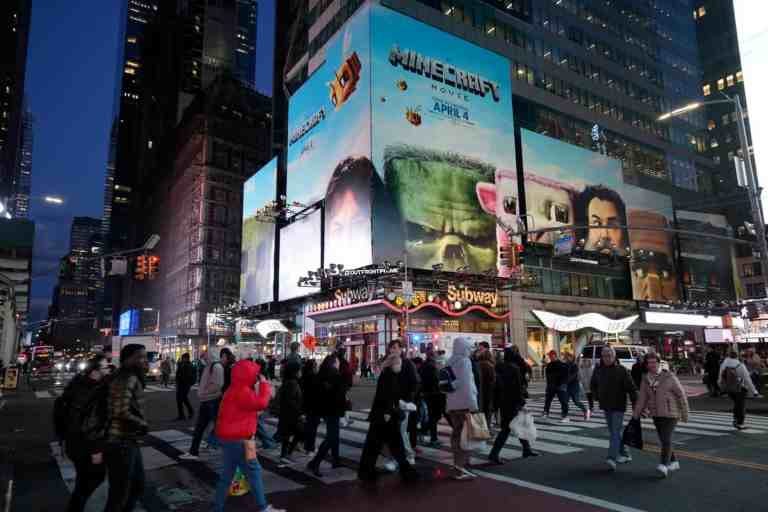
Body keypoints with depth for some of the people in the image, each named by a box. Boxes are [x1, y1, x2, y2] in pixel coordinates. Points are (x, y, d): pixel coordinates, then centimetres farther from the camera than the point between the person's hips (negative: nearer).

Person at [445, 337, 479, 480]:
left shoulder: (451, 362, 11)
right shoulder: (464, 361, -11)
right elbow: (467, 384, -19)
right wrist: (473, 405, -17)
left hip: (452, 404, 8)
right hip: (464, 404, -8)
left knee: (457, 434, 15)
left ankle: (458, 465, 23)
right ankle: (461, 469, -3)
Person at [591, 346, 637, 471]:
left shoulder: (621, 370, -9)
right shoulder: (598, 370, 4)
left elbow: (631, 388, -10)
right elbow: (593, 385, 20)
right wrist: (598, 397, 10)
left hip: (618, 406, -6)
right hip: (605, 406, 6)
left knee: (616, 432, -10)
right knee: (614, 432, 14)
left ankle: (612, 458, -16)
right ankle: (625, 455, 30)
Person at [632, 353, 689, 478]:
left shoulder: (669, 377, -10)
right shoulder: (646, 380, 2)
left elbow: (681, 394, -5)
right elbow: (642, 399, 1)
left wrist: (684, 414, -3)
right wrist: (635, 416, -5)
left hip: (670, 414, -5)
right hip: (656, 415, 5)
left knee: (666, 439, -16)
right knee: (664, 440, 14)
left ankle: (663, 465, -21)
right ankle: (674, 462, 32)